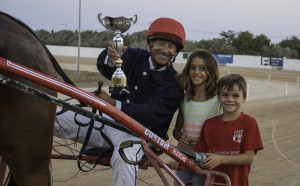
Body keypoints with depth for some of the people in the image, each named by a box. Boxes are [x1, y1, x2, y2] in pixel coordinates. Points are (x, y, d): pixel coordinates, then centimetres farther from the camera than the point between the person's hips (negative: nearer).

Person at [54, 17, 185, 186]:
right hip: (111, 122, 4)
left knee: (124, 157, -38)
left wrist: (115, 105, -35)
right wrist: (109, 59, -43)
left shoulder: (174, 83, -8)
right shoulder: (135, 57, 2)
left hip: (138, 134, -4)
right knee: (59, 118, -10)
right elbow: (106, 70, -17)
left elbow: (152, 115, -21)